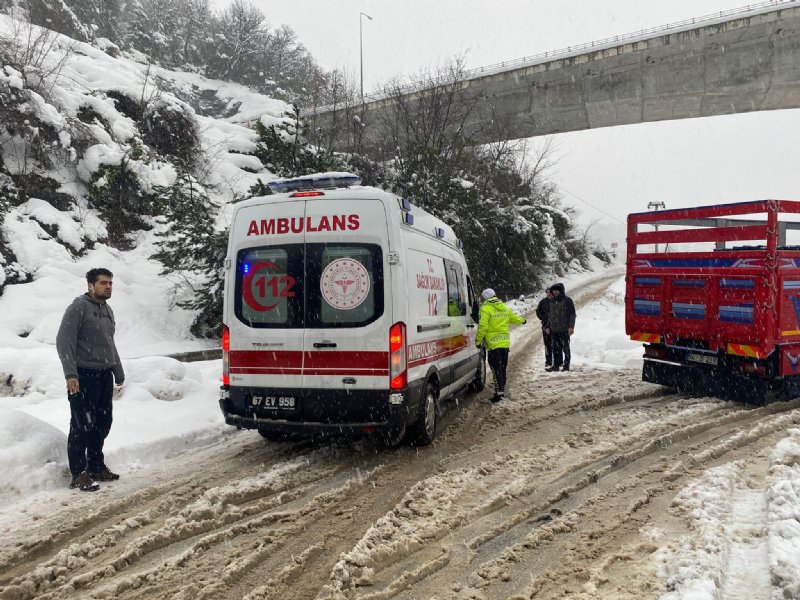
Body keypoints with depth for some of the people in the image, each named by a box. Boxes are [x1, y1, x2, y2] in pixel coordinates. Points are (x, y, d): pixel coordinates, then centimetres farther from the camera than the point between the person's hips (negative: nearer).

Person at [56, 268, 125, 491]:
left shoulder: (108, 310, 14)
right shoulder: (78, 307, -10)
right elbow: (64, 341, -16)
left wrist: (119, 372, 23)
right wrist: (70, 374, -24)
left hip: (104, 375, 8)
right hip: (83, 376, -8)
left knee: (102, 424, 13)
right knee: (82, 426, -6)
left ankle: (96, 466, 25)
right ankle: (79, 474, 2)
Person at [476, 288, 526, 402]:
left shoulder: (485, 309, -12)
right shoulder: (504, 308, 12)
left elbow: (482, 327, -17)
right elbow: (514, 318, 26)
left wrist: (478, 341, -8)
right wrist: (523, 320, 47)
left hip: (493, 343, -7)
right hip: (505, 342, 7)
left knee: (496, 368, -7)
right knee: (502, 368, 16)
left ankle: (499, 392, -13)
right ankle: (502, 390, 25)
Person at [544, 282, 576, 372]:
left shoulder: (567, 300, -5)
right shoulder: (552, 301, 14)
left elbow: (572, 314, -8)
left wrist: (571, 326, -15)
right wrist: (548, 327, 18)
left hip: (564, 329, -6)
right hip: (554, 329, 6)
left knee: (565, 348, 0)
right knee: (556, 348, 9)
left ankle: (566, 365, 6)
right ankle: (556, 365, 15)